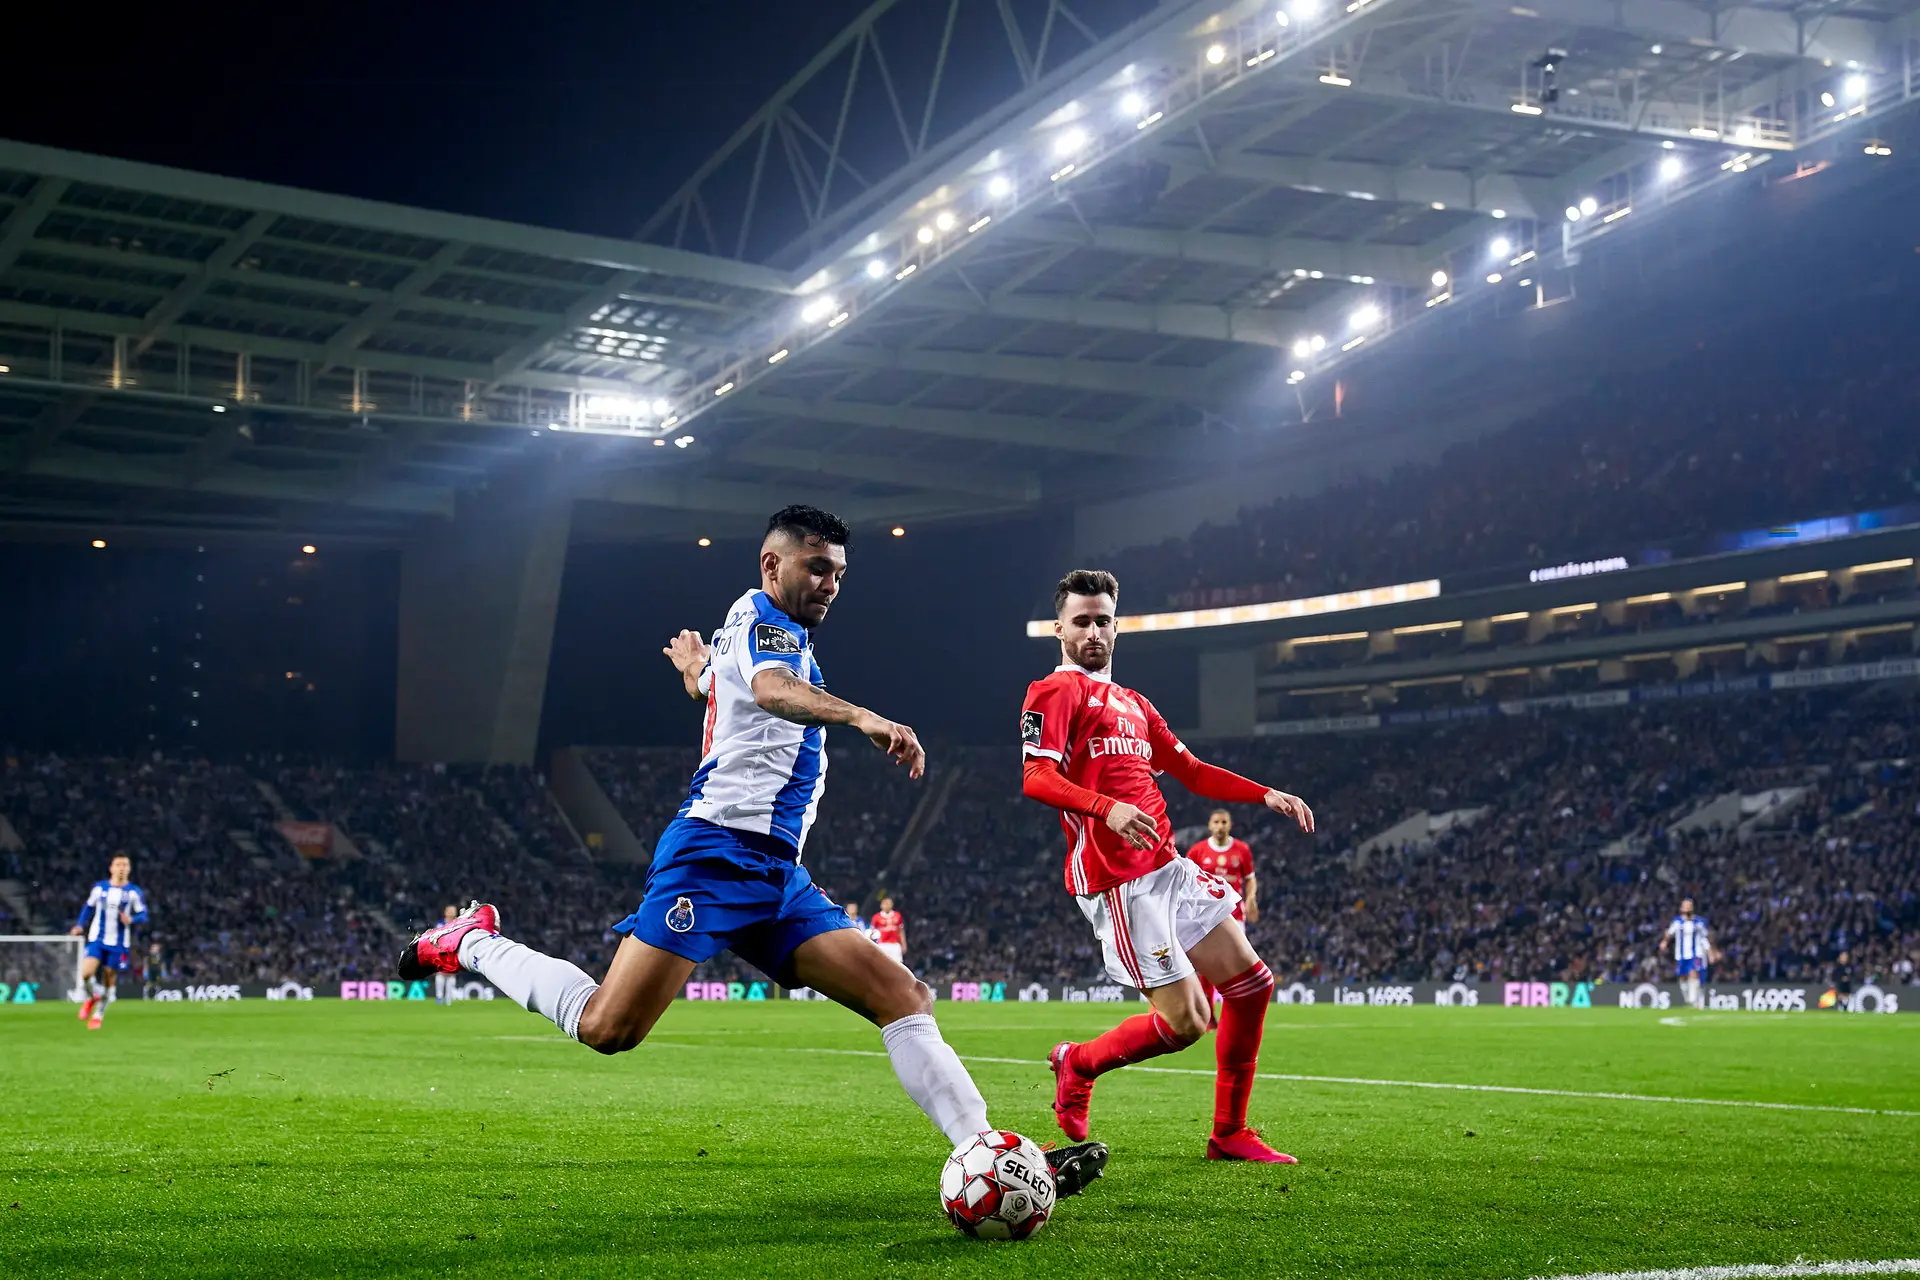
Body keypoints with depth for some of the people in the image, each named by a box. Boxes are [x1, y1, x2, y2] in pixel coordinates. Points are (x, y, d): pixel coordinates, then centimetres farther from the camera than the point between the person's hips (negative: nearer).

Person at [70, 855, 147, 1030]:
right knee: (86, 973, -17)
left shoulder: (134, 892, -2)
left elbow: (143, 915, 1)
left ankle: (98, 1015, 23)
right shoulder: (99, 888, 2)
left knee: (108, 980, 4)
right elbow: (88, 907, 15)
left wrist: (131, 920, -20)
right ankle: (91, 998, 15)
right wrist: (80, 925, 2)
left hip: (119, 943, 0)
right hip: (97, 939, 1)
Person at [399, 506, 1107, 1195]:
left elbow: (703, 683, 47)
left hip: (776, 875, 10)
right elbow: (771, 689, -30)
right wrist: (861, 716, -46)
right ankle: (473, 942, 10)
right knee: (608, 1027, -15)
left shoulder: (738, 634, 25)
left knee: (904, 998, -3)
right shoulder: (762, 617, -5)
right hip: (721, 849, -10)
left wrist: (692, 656, 69)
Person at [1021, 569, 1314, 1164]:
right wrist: (1107, 808, -35)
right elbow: (1036, 778, -19)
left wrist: (1265, 795, 14)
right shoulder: (1057, 691, -5)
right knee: (1185, 1020, -12)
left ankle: (1229, 1133, 16)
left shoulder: (1132, 704, 24)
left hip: (1168, 867, 9)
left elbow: (1191, 772, 27)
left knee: (1252, 984, 6)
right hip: (1118, 881, -9)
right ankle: (1079, 1062, 14)